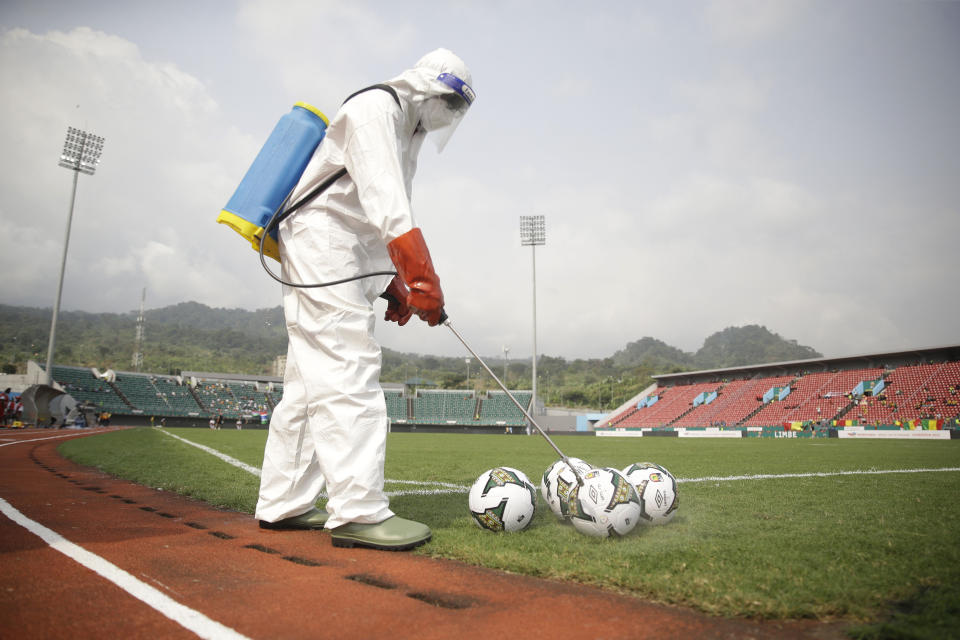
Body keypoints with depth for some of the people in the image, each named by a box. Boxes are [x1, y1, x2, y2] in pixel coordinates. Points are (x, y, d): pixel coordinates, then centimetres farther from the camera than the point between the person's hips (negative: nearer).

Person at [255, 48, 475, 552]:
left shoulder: (407, 133, 24)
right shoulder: (375, 106, -7)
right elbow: (385, 203, -23)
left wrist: (392, 285, 12)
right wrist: (422, 278, -30)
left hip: (347, 261, 10)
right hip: (322, 241, -10)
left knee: (313, 378, 7)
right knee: (349, 372, -16)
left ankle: (283, 504, 14)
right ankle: (358, 511, -15)